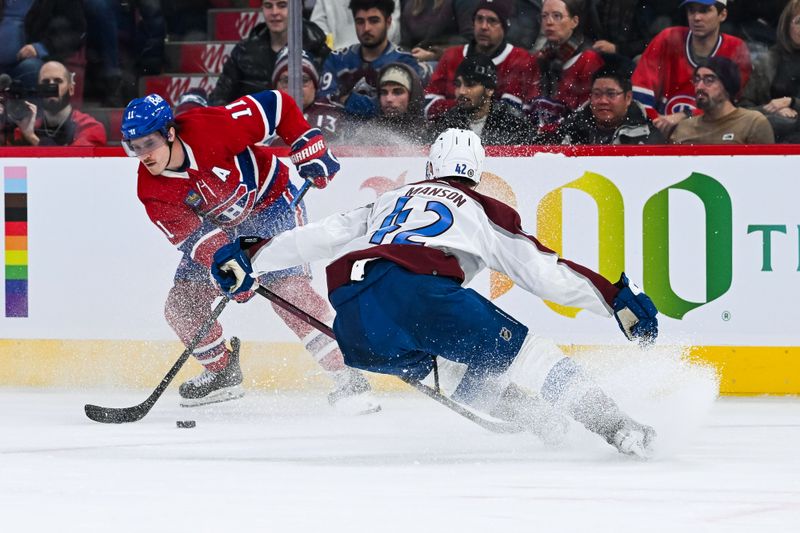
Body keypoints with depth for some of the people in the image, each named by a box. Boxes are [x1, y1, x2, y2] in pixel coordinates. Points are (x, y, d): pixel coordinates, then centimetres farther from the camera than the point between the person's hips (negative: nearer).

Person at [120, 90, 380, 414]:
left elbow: (277, 105, -22)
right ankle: (223, 374, 23)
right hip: (220, 226, 5)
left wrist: (310, 153, -21)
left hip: (269, 201, -5)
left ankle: (348, 379, -22)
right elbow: (193, 237, -26)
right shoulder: (152, 192, -20)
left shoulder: (212, 127, -33)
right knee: (182, 305, -2)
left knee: (288, 290, -24)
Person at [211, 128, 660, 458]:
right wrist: (618, 300, 18)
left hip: (352, 317, 4)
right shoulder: (484, 211, 23)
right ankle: (614, 426, -17)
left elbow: (319, 236, 32)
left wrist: (248, 258, 40)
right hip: (418, 290, -4)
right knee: (521, 354, -2)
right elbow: (543, 270, 16)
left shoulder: (389, 202, 35)